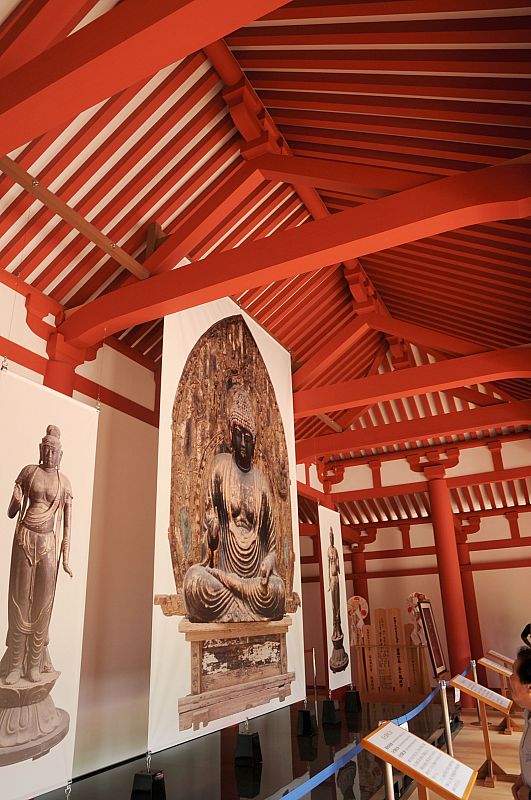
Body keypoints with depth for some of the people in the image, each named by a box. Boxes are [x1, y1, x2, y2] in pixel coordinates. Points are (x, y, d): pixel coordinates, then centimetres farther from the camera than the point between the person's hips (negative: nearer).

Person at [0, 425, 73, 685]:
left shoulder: (64, 482, 2)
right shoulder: (28, 471, 2)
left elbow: (67, 523, 3)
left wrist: (66, 557, 0)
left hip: (49, 542, 0)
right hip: (24, 538, 0)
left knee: (43, 602, 4)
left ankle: (35, 663, 16)